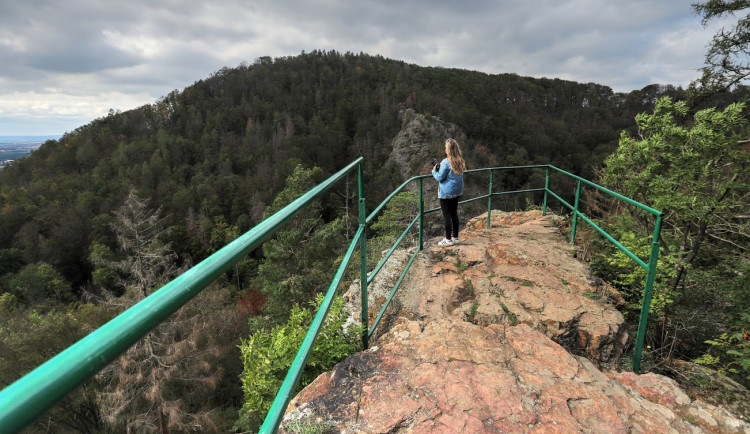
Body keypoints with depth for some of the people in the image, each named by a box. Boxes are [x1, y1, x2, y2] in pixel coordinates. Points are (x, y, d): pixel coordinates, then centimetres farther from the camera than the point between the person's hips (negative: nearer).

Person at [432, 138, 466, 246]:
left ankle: (448, 239, 7)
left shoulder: (446, 162, -18)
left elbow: (440, 178, -14)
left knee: (446, 215, 1)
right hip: (457, 192, 8)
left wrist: (434, 171, 5)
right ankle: (455, 237, 22)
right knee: (454, 213, 15)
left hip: (446, 193, -7)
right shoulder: (460, 161, 5)